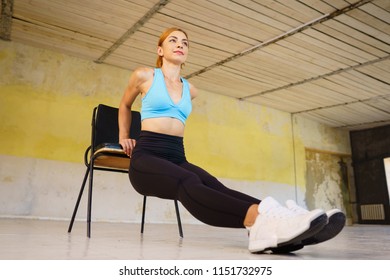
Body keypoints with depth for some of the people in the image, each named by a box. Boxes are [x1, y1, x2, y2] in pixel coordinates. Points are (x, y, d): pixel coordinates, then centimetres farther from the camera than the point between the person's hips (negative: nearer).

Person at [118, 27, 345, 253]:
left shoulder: (190, 90, 17)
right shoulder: (144, 75, 6)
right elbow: (125, 105, 25)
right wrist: (124, 137, 25)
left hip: (178, 158, 5)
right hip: (146, 158, -4)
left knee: (215, 187, -30)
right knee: (189, 184, -39)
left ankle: (271, 222, -56)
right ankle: (260, 220, -66)